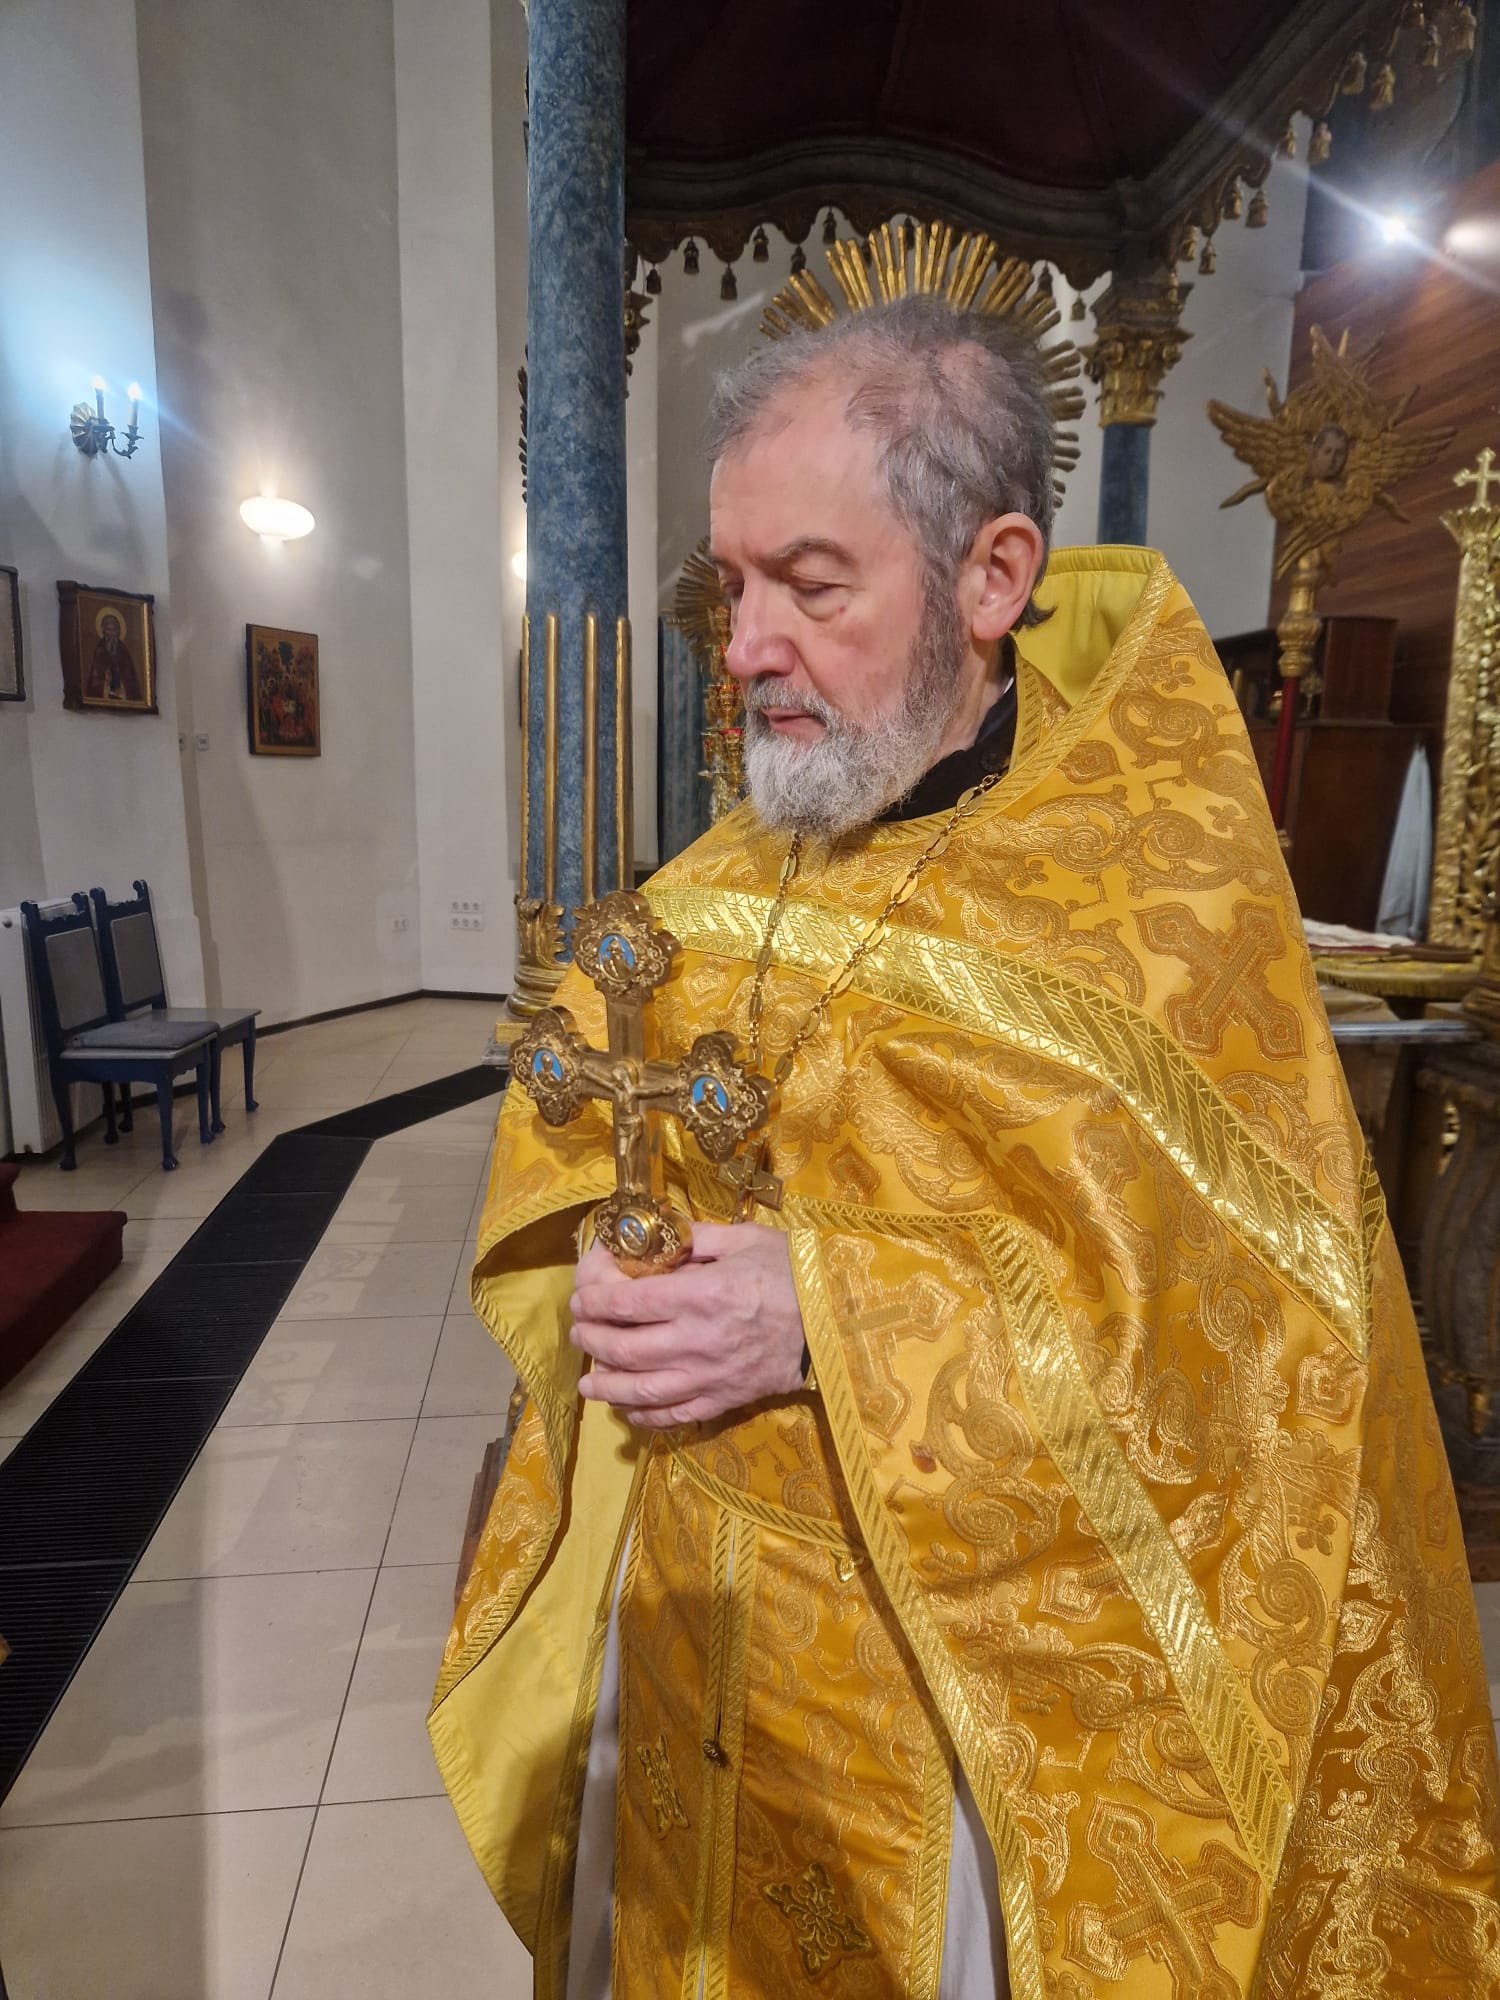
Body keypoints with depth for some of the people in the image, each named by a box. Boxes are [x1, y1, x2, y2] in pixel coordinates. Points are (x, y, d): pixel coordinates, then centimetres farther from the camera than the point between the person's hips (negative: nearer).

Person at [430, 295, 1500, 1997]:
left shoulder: (1162, 898, -15)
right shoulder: (713, 899, 1)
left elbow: (1229, 1320, -20)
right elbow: (559, 1190, 5)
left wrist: (828, 1317, -28)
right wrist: (605, 1282, -17)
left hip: (974, 1669, -4)